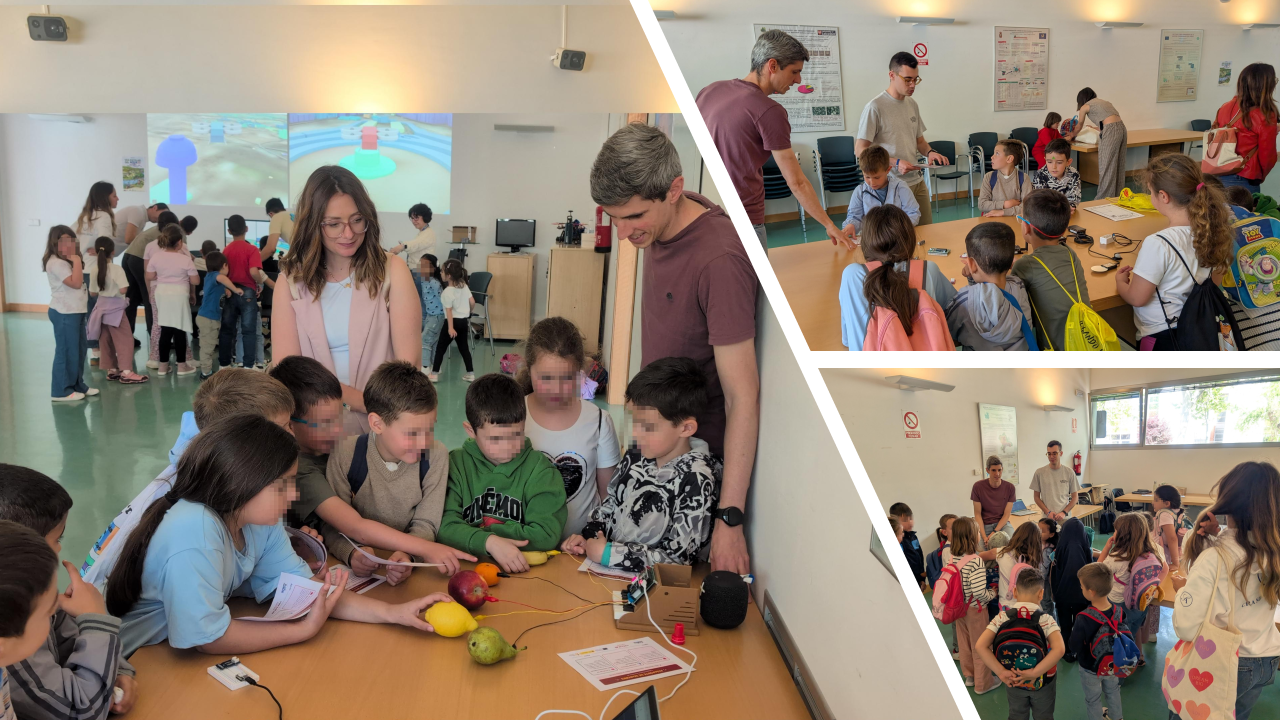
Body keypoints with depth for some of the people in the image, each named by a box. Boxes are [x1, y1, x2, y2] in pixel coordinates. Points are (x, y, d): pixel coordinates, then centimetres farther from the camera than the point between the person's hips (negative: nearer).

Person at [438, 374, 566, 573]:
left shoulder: (539, 468, -2)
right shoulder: (456, 465, 1)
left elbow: (546, 535, -11)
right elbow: (445, 527, -10)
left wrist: (477, 532, -10)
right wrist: (489, 541, -27)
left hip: (525, 571, 0)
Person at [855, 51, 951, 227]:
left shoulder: (912, 104, 10)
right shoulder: (875, 107, -11)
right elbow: (860, 149, -12)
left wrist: (929, 152, -2)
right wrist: (895, 162, -20)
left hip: (917, 181, 7)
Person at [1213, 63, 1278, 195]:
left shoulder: (1225, 108, 2)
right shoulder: (1265, 117, -12)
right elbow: (1267, 156, -3)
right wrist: (1259, 176, 15)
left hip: (1217, 176, 6)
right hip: (1244, 182, -6)